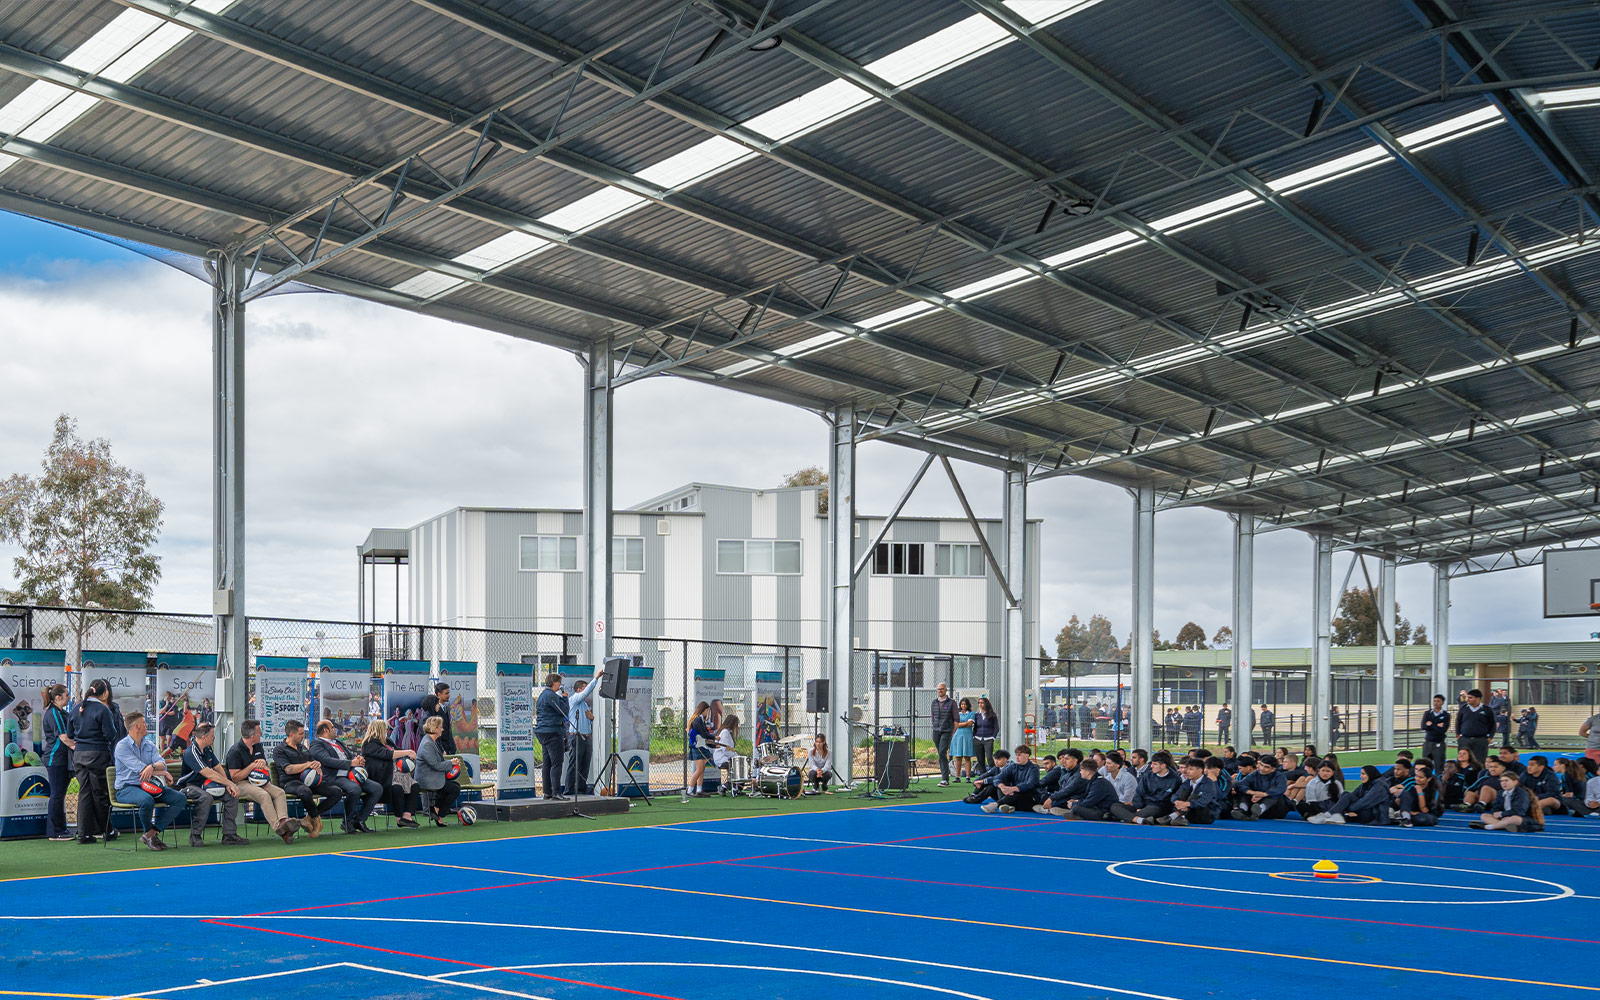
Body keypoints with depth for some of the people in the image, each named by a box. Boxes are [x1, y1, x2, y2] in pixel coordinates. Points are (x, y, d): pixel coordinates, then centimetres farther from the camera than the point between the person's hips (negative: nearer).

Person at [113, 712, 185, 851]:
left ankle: (152, 833, -16)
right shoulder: (122, 746, -7)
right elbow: (140, 769, -18)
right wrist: (163, 773, -11)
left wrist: (152, 767, -26)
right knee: (147, 800, -39)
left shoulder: (150, 745, 15)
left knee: (180, 798, -13)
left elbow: (162, 764, -2)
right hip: (127, 788, -7)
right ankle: (149, 832, -11)